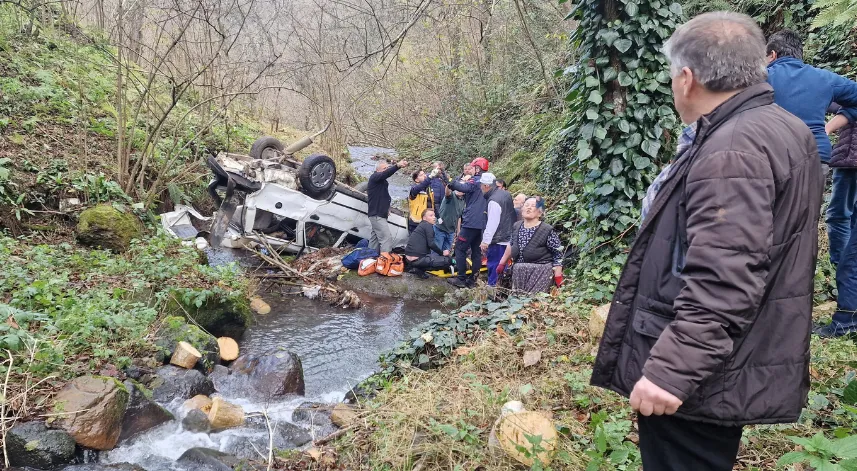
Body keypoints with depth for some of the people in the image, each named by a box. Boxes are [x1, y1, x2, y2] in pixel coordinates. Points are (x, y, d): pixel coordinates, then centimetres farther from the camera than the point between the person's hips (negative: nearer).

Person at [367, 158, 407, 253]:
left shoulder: (383, 181, 19)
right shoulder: (374, 177, -10)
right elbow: (385, 174, -31)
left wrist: (387, 208, 7)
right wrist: (397, 166, -47)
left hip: (380, 215, 10)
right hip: (377, 215, -10)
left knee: (375, 239, 12)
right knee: (386, 239, -17)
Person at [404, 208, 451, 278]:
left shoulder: (420, 225, 22)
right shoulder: (428, 225, -5)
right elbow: (431, 244, -13)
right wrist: (442, 253, -1)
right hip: (417, 259, -10)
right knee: (447, 260, -8)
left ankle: (415, 267, 13)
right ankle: (419, 269, -8)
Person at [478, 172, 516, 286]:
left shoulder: (494, 201, -21)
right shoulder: (505, 194, 8)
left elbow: (492, 224, -24)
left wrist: (485, 241, -21)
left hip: (498, 242, -10)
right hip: (508, 238, 10)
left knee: (494, 265, -4)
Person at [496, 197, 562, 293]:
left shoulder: (547, 230, -11)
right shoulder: (516, 227, 7)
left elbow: (558, 255, -8)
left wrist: (558, 277, -11)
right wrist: (502, 263, 26)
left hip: (540, 275, -6)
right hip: (518, 274, 6)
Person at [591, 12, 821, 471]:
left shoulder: (733, 149, -22)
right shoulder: (780, 128, 12)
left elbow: (722, 285, -30)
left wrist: (672, 370, -28)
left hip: (698, 378, -10)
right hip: (721, 368, 11)